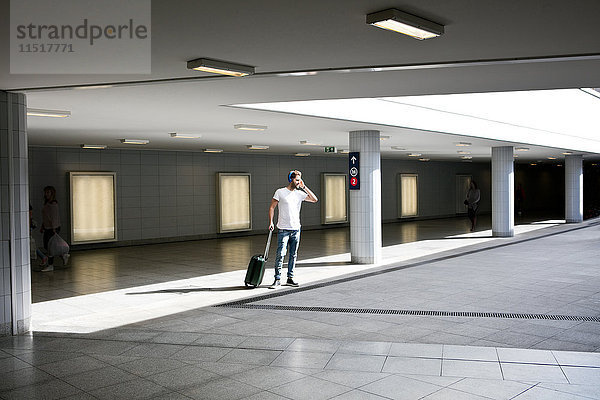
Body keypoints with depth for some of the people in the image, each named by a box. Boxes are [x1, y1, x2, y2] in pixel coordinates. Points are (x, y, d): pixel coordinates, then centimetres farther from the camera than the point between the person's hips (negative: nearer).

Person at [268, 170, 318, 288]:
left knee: (293, 255, 9)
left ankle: (290, 278, 17)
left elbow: (315, 199, 4)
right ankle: (277, 279, -1)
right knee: (280, 254, -8)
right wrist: (271, 222, -10)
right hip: (283, 229, -4)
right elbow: (272, 207, 0)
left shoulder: (300, 193, 10)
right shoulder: (280, 192, -1)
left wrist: (304, 187, 1)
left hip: (296, 229, 5)